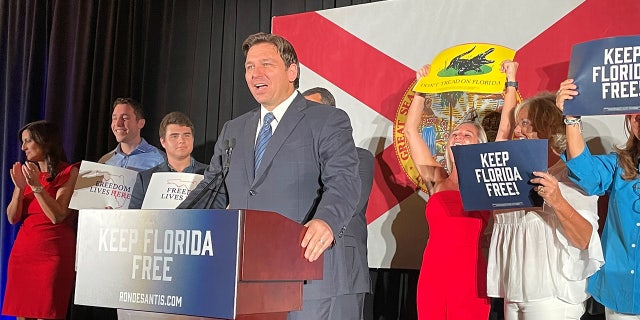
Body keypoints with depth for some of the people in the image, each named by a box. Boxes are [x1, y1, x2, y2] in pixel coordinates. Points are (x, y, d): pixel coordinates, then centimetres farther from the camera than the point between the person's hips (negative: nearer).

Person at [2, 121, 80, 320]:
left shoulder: (69, 173, -2)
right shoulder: (27, 173, 13)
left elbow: (57, 216, -12)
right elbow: (13, 218, 8)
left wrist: (37, 187, -17)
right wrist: (20, 187, -5)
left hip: (53, 253, -5)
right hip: (22, 252, 5)